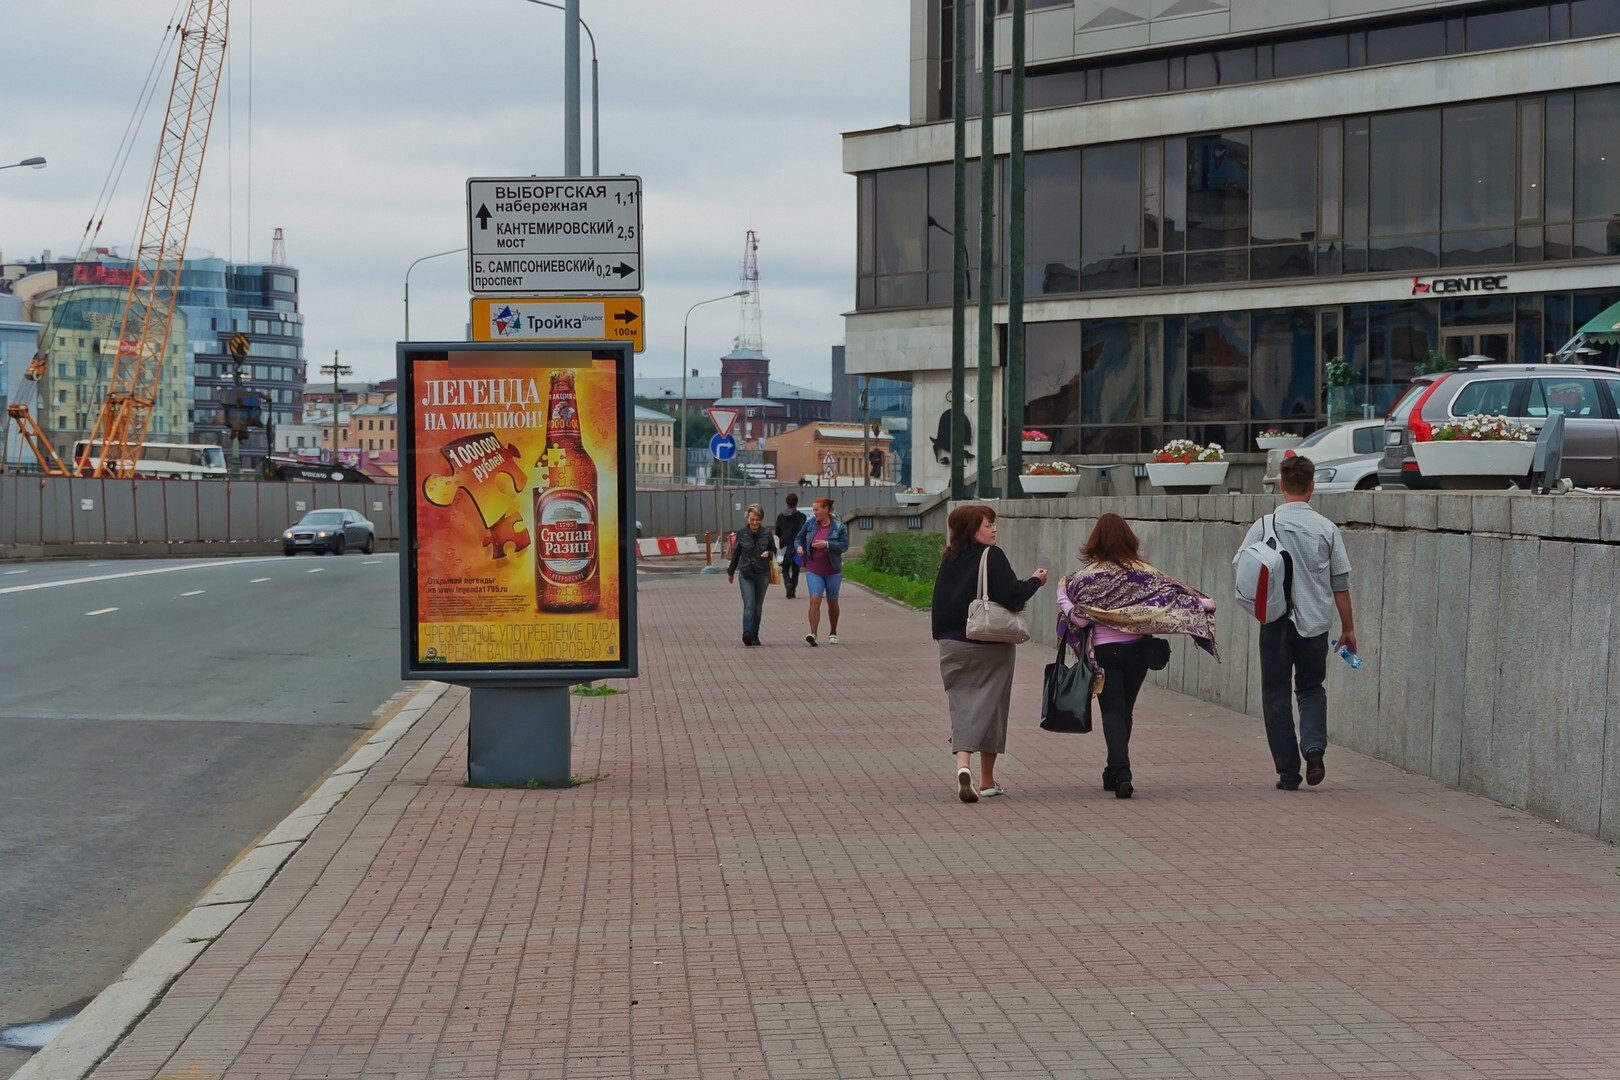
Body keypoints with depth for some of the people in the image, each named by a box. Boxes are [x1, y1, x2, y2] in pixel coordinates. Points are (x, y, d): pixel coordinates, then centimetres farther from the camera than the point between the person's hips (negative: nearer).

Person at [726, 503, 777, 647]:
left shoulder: (766, 534, -3)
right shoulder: (742, 534, -3)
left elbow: (774, 551, 10)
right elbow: (735, 554, 9)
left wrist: (769, 554, -15)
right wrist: (731, 572, 17)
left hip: (762, 574, 1)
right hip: (746, 574, -1)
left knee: (758, 606, 9)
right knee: (749, 605, -14)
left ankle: (754, 635, 18)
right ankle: (747, 634, -21)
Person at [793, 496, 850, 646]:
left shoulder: (839, 527, -7)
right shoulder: (810, 524, 0)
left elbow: (844, 545, -11)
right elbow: (799, 538, 11)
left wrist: (827, 544, -23)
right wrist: (799, 547, -11)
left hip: (833, 571, 0)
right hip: (813, 570, 0)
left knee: (832, 602, 13)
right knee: (815, 600, -15)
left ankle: (833, 633, 29)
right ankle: (813, 634, -23)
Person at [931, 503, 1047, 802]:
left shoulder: (949, 560, 5)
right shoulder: (991, 556, -13)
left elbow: (940, 603, 10)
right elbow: (1011, 598, -18)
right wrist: (1035, 581, -3)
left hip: (952, 645, 4)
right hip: (990, 646, -4)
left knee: (962, 704, 5)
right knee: (988, 705, 7)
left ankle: (963, 764, -20)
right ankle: (987, 781, 13)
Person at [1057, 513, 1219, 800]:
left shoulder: (1088, 576, -9)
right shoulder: (1143, 571, -2)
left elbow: (1077, 617, -12)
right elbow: (1174, 595, -6)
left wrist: (1062, 593, 4)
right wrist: (1204, 603, 5)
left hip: (1104, 651, -3)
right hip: (1137, 650, 3)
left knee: (1112, 711, -3)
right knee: (1125, 710, 16)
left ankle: (1121, 773, -22)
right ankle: (1115, 772, 25)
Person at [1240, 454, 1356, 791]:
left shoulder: (1264, 526, -6)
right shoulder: (1326, 529, -2)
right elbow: (1341, 584, 2)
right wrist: (1348, 627, 12)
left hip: (1276, 622, -1)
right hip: (1315, 622, 1)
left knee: (1277, 695, 8)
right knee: (1311, 689, 17)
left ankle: (1288, 772, 5)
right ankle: (1314, 745, -8)